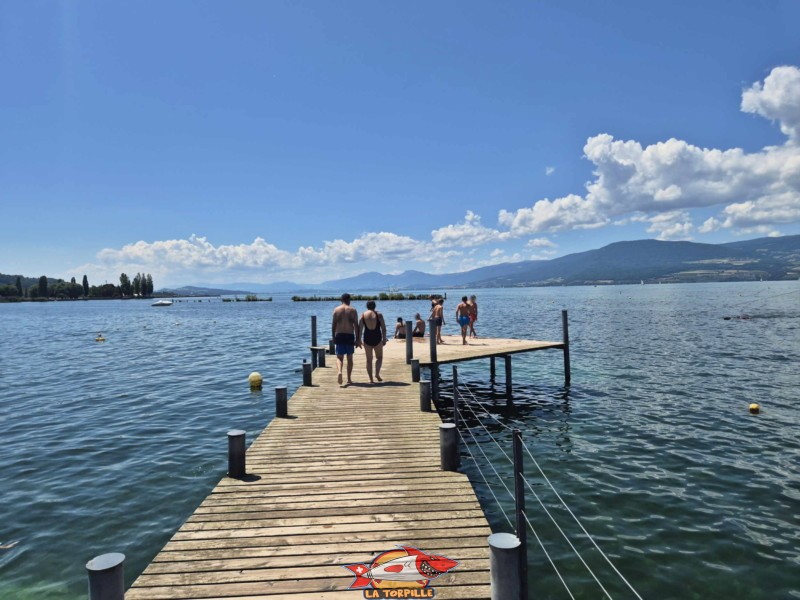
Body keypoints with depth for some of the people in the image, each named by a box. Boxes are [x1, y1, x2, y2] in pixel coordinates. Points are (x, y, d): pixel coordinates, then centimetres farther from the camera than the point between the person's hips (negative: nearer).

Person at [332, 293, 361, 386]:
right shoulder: (353, 310, -1)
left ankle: (339, 371, -24)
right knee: (350, 358, 11)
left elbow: (333, 324, 2)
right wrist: (357, 339, -1)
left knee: (339, 357, 5)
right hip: (350, 336, 0)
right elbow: (356, 326, -5)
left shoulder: (336, 309, 2)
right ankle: (349, 379, 14)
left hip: (339, 335, 1)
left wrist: (333, 337, 10)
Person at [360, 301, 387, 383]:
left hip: (367, 338, 1)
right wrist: (384, 339, 5)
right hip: (377, 338, -1)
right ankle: (377, 373, -4)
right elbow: (383, 328, -3)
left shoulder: (363, 315, 1)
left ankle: (371, 379, 7)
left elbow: (360, 329, -2)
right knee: (379, 357, 17)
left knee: (369, 359, 11)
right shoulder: (379, 314, -2)